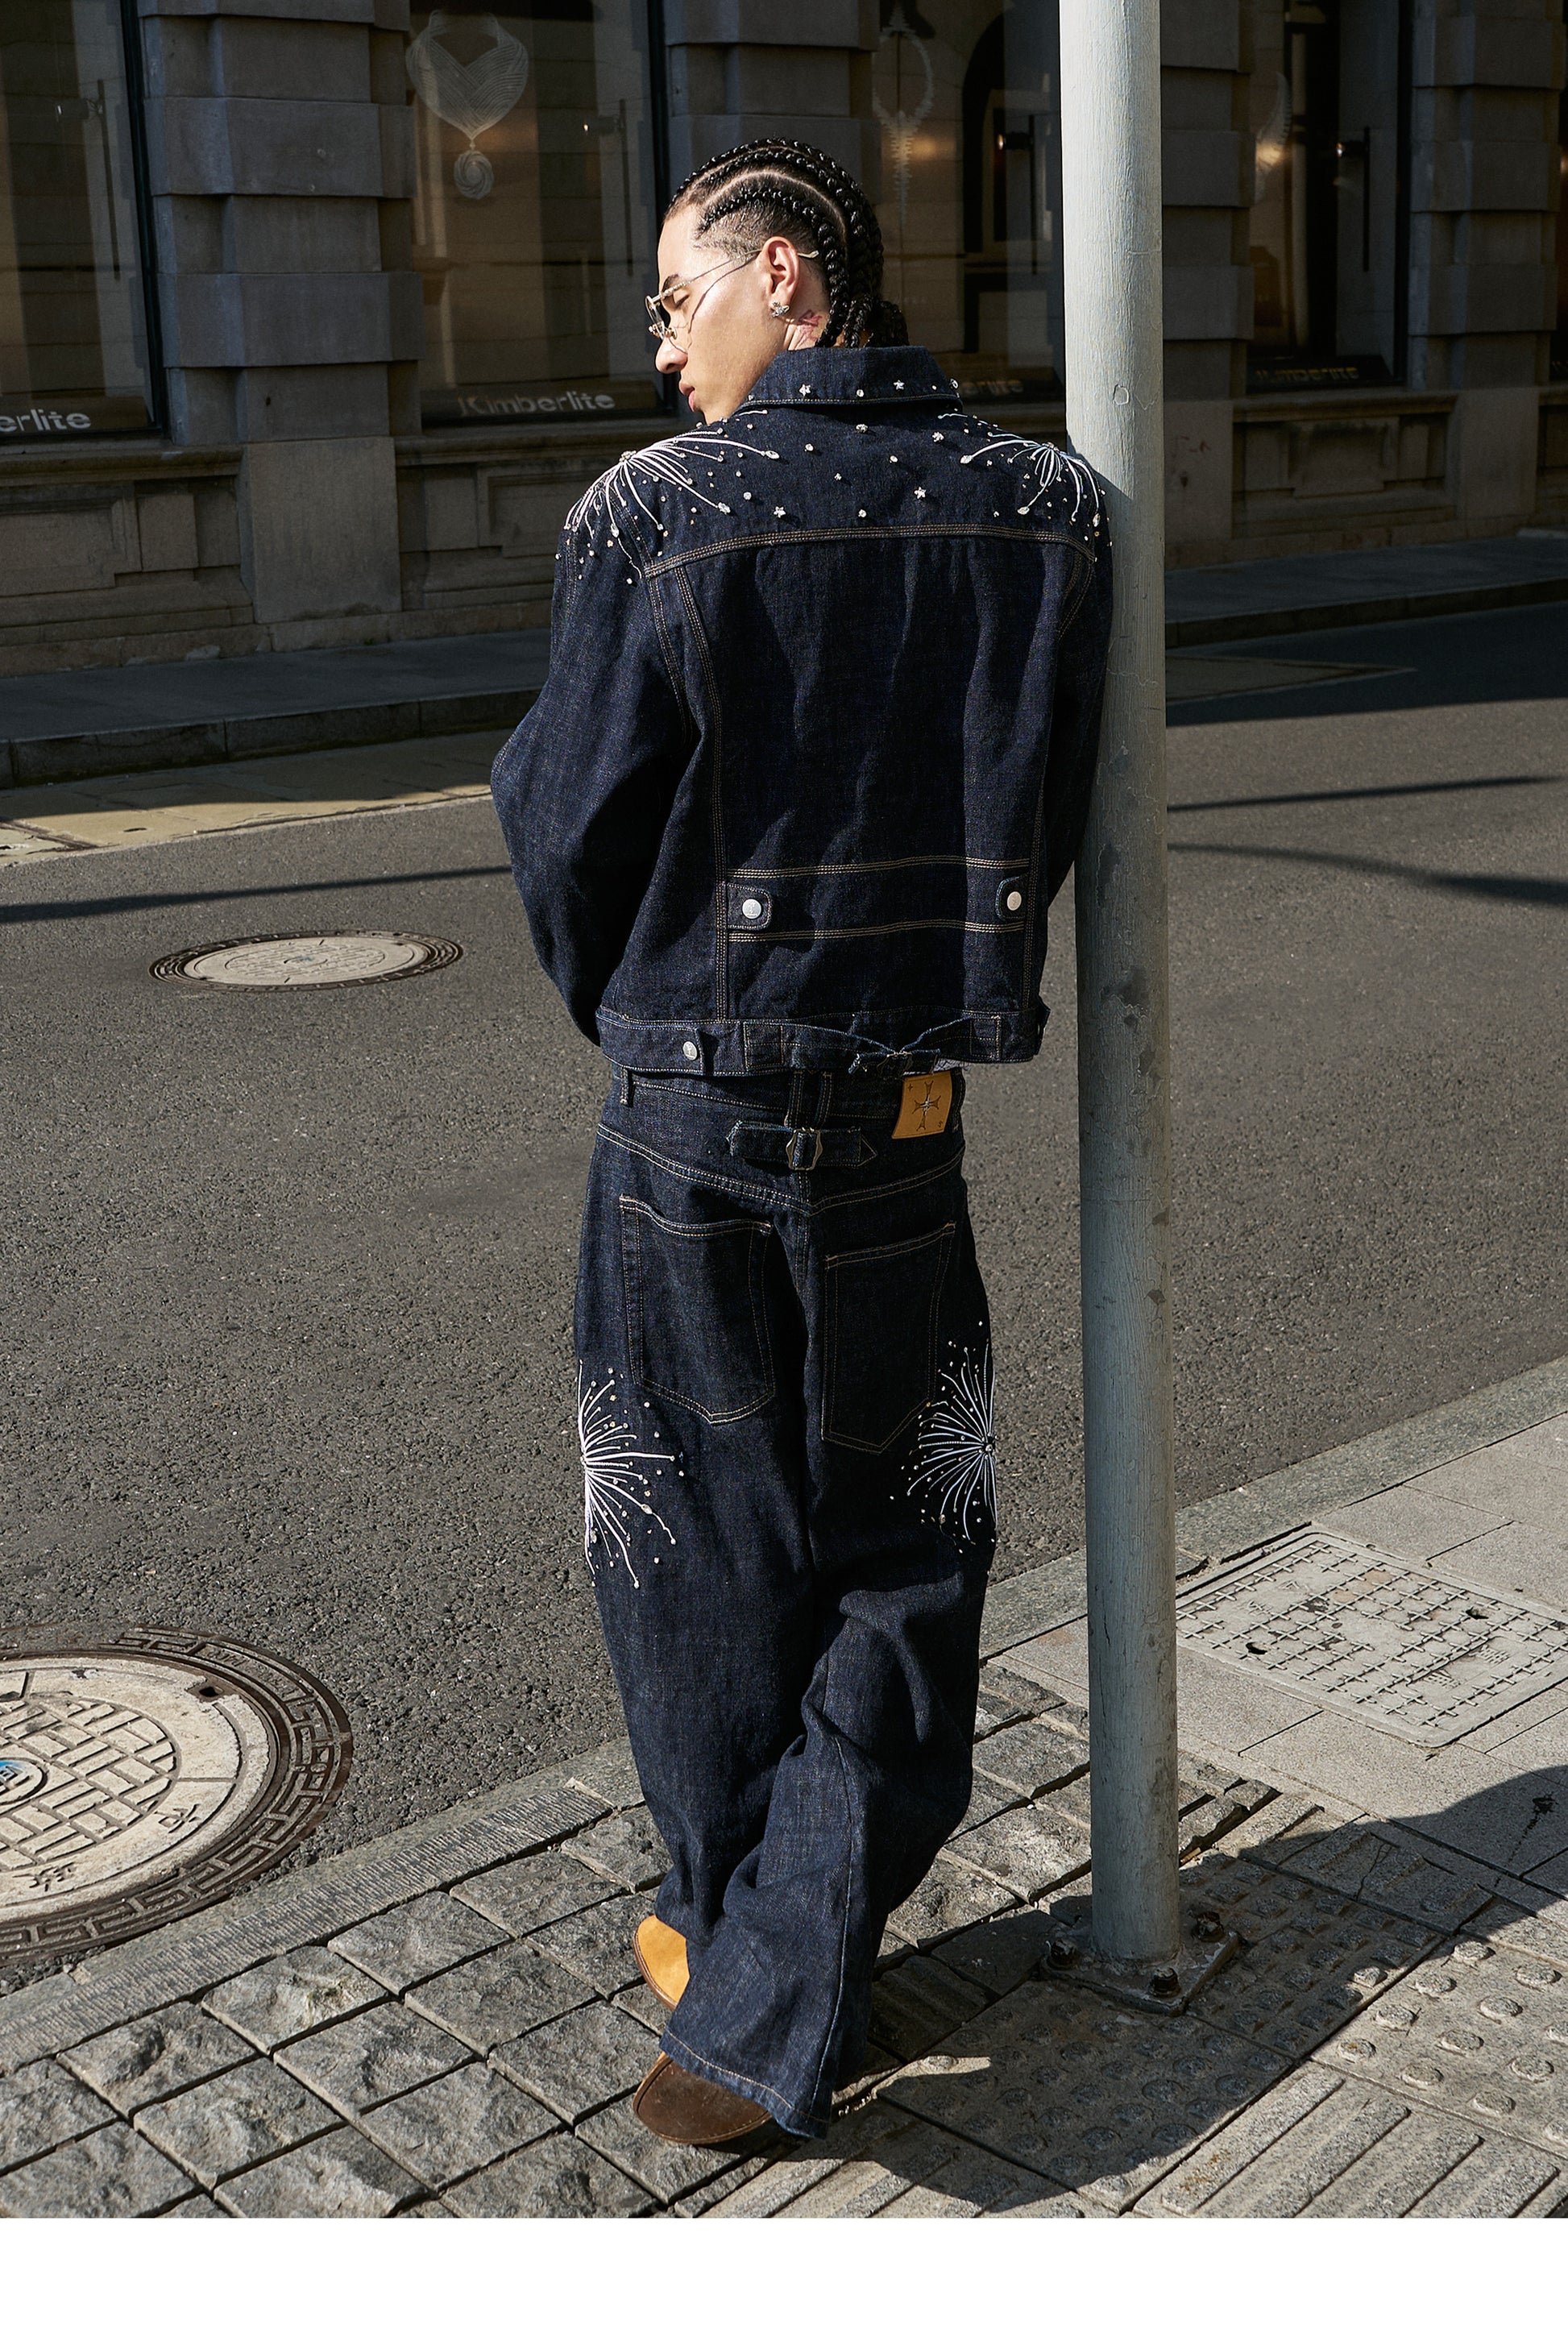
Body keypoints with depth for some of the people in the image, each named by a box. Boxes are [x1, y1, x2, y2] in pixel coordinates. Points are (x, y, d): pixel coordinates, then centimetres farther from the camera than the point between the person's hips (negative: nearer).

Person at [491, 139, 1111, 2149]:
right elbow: (1051, 820, 5)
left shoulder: (654, 517, -11)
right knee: (890, 1560, 13)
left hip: (689, 1112, -2)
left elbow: (568, 819, -5)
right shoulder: (1043, 508, -1)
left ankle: (734, 1938, 31)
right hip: (910, 1115, 3)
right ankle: (771, 2016, 12)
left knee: (700, 1546, 15)